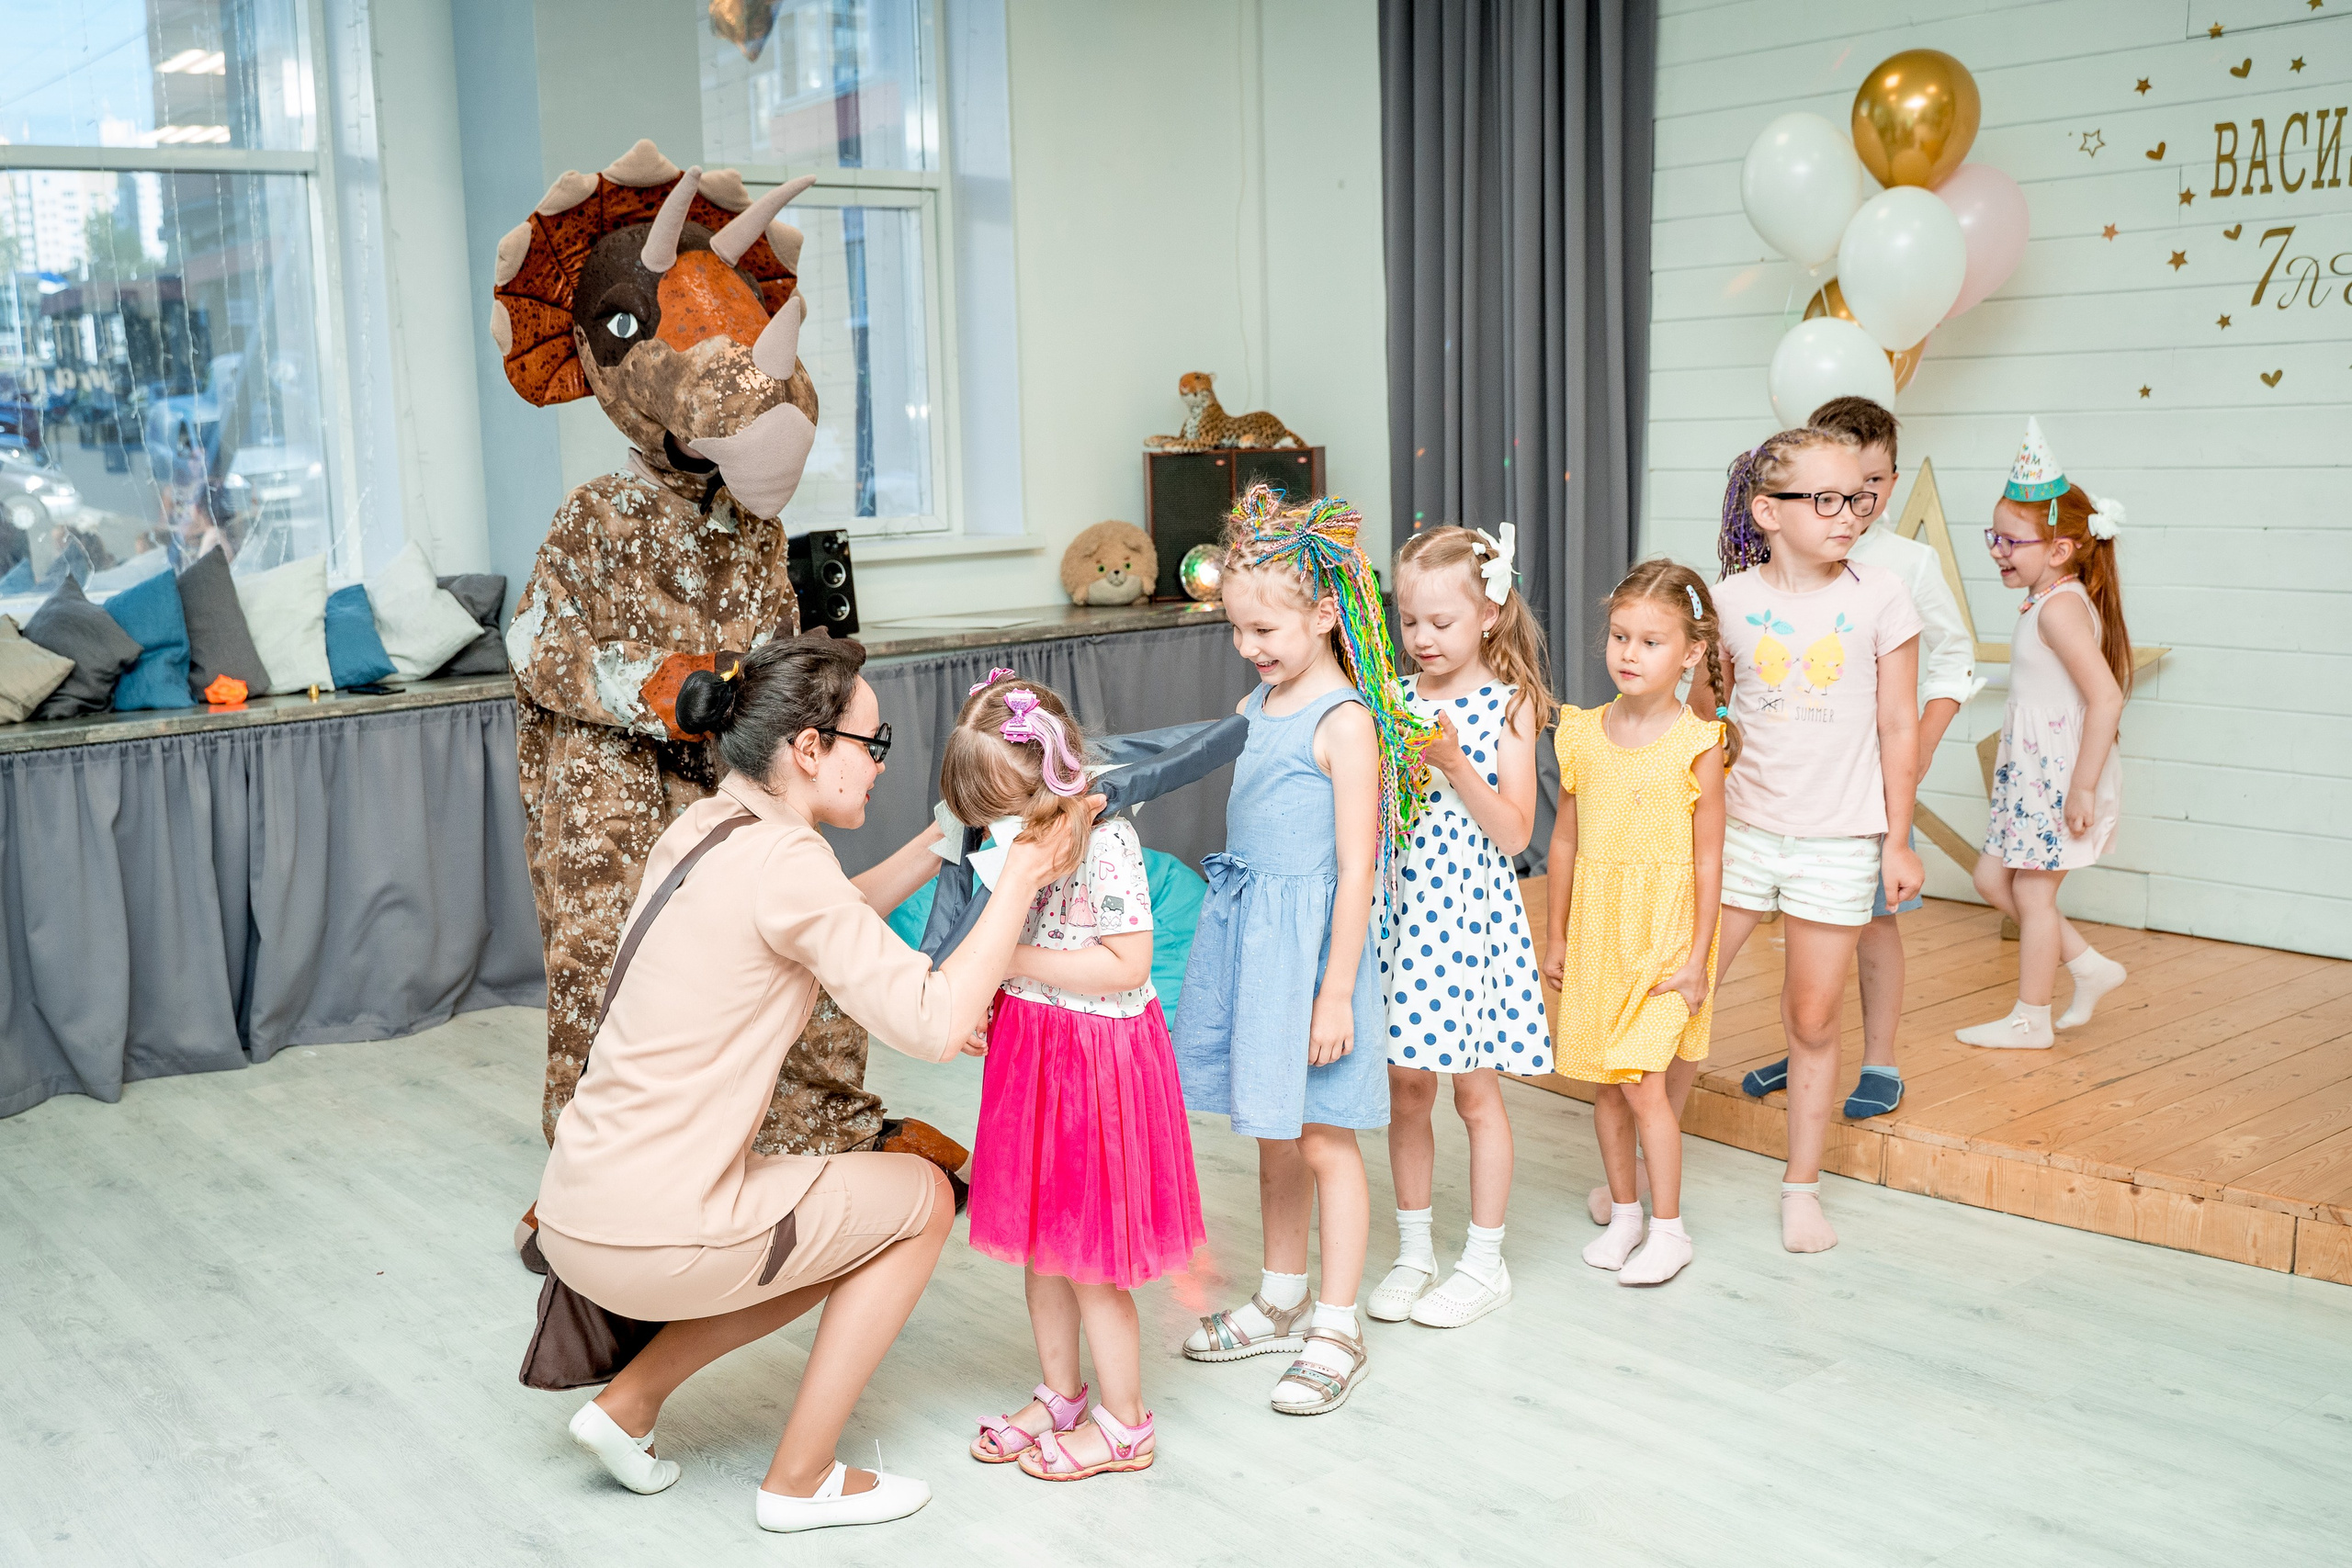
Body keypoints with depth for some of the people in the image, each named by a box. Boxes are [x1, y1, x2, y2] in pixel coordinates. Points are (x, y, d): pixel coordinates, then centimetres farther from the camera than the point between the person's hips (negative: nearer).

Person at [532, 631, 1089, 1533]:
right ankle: (800, 1478, 16)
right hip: (653, 1238, -9)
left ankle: (631, 1400, 22)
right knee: (921, 1198, 9)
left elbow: (825, 926, 25)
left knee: (849, 1221, 27)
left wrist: (942, 843, 16)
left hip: (577, 1212, 9)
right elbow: (932, 1025, -21)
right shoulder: (781, 859, -19)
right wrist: (1019, 885, -11)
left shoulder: (702, 828, 8)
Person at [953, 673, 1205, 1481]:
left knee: (1087, 1255, 3)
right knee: (1039, 1241, 17)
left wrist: (1016, 959, -22)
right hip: (1031, 1052, 8)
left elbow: (1127, 965, -24)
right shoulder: (1023, 838, 4)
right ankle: (1059, 1398, 34)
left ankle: (1124, 1424, 20)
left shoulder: (1106, 843, -21)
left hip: (1097, 1058, -8)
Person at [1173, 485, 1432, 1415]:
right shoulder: (1258, 704, 9)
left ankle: (1336, 1330, 15)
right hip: (1244, 930, 8)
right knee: (1272, 1135, 17)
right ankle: (1282, 1302, 32)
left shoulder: (1345, 721, -16)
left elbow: (1356, 868, -17)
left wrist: (1336, 991, -18)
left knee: (1324, 1137, 2)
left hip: (1308, 937, -8)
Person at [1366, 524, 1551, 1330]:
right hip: (1401, 908, 4)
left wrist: (1452, 762, -20)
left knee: (1475, 1089, 6)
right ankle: (1413, 1252, 25)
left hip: (1471, 911, -3)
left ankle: (1484, 1262, 20)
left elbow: (1514, 833, -10)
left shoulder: (1508, 704, -6)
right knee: (1406, 1085, 10)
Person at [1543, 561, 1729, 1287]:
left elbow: (1707, 859, -8)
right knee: (1605, 1081, 10)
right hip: (1597, 928, 4)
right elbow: (1565, 841, 8)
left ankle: (1669, 1228, 7)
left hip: (1665, 932, -4)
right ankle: (1624, 1211, 27)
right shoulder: (1583, 733, 1)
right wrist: (1556, 938, 10)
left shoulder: (1697, 745, -10)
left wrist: (1697, 958, -9)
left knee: (1641, 1079, -8)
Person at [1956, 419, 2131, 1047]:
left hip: (2058, 775, -10)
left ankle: (2030, 1019, 15)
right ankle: (2091, 967, 23)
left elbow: (2106, 696, -28)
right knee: (1993, 879, 14)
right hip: (2030, 772, 10)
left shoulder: (2060, 607, -20)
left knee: (2033, 892, 2)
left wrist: (2082, 788, -26)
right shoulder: (2054, 601, 11)